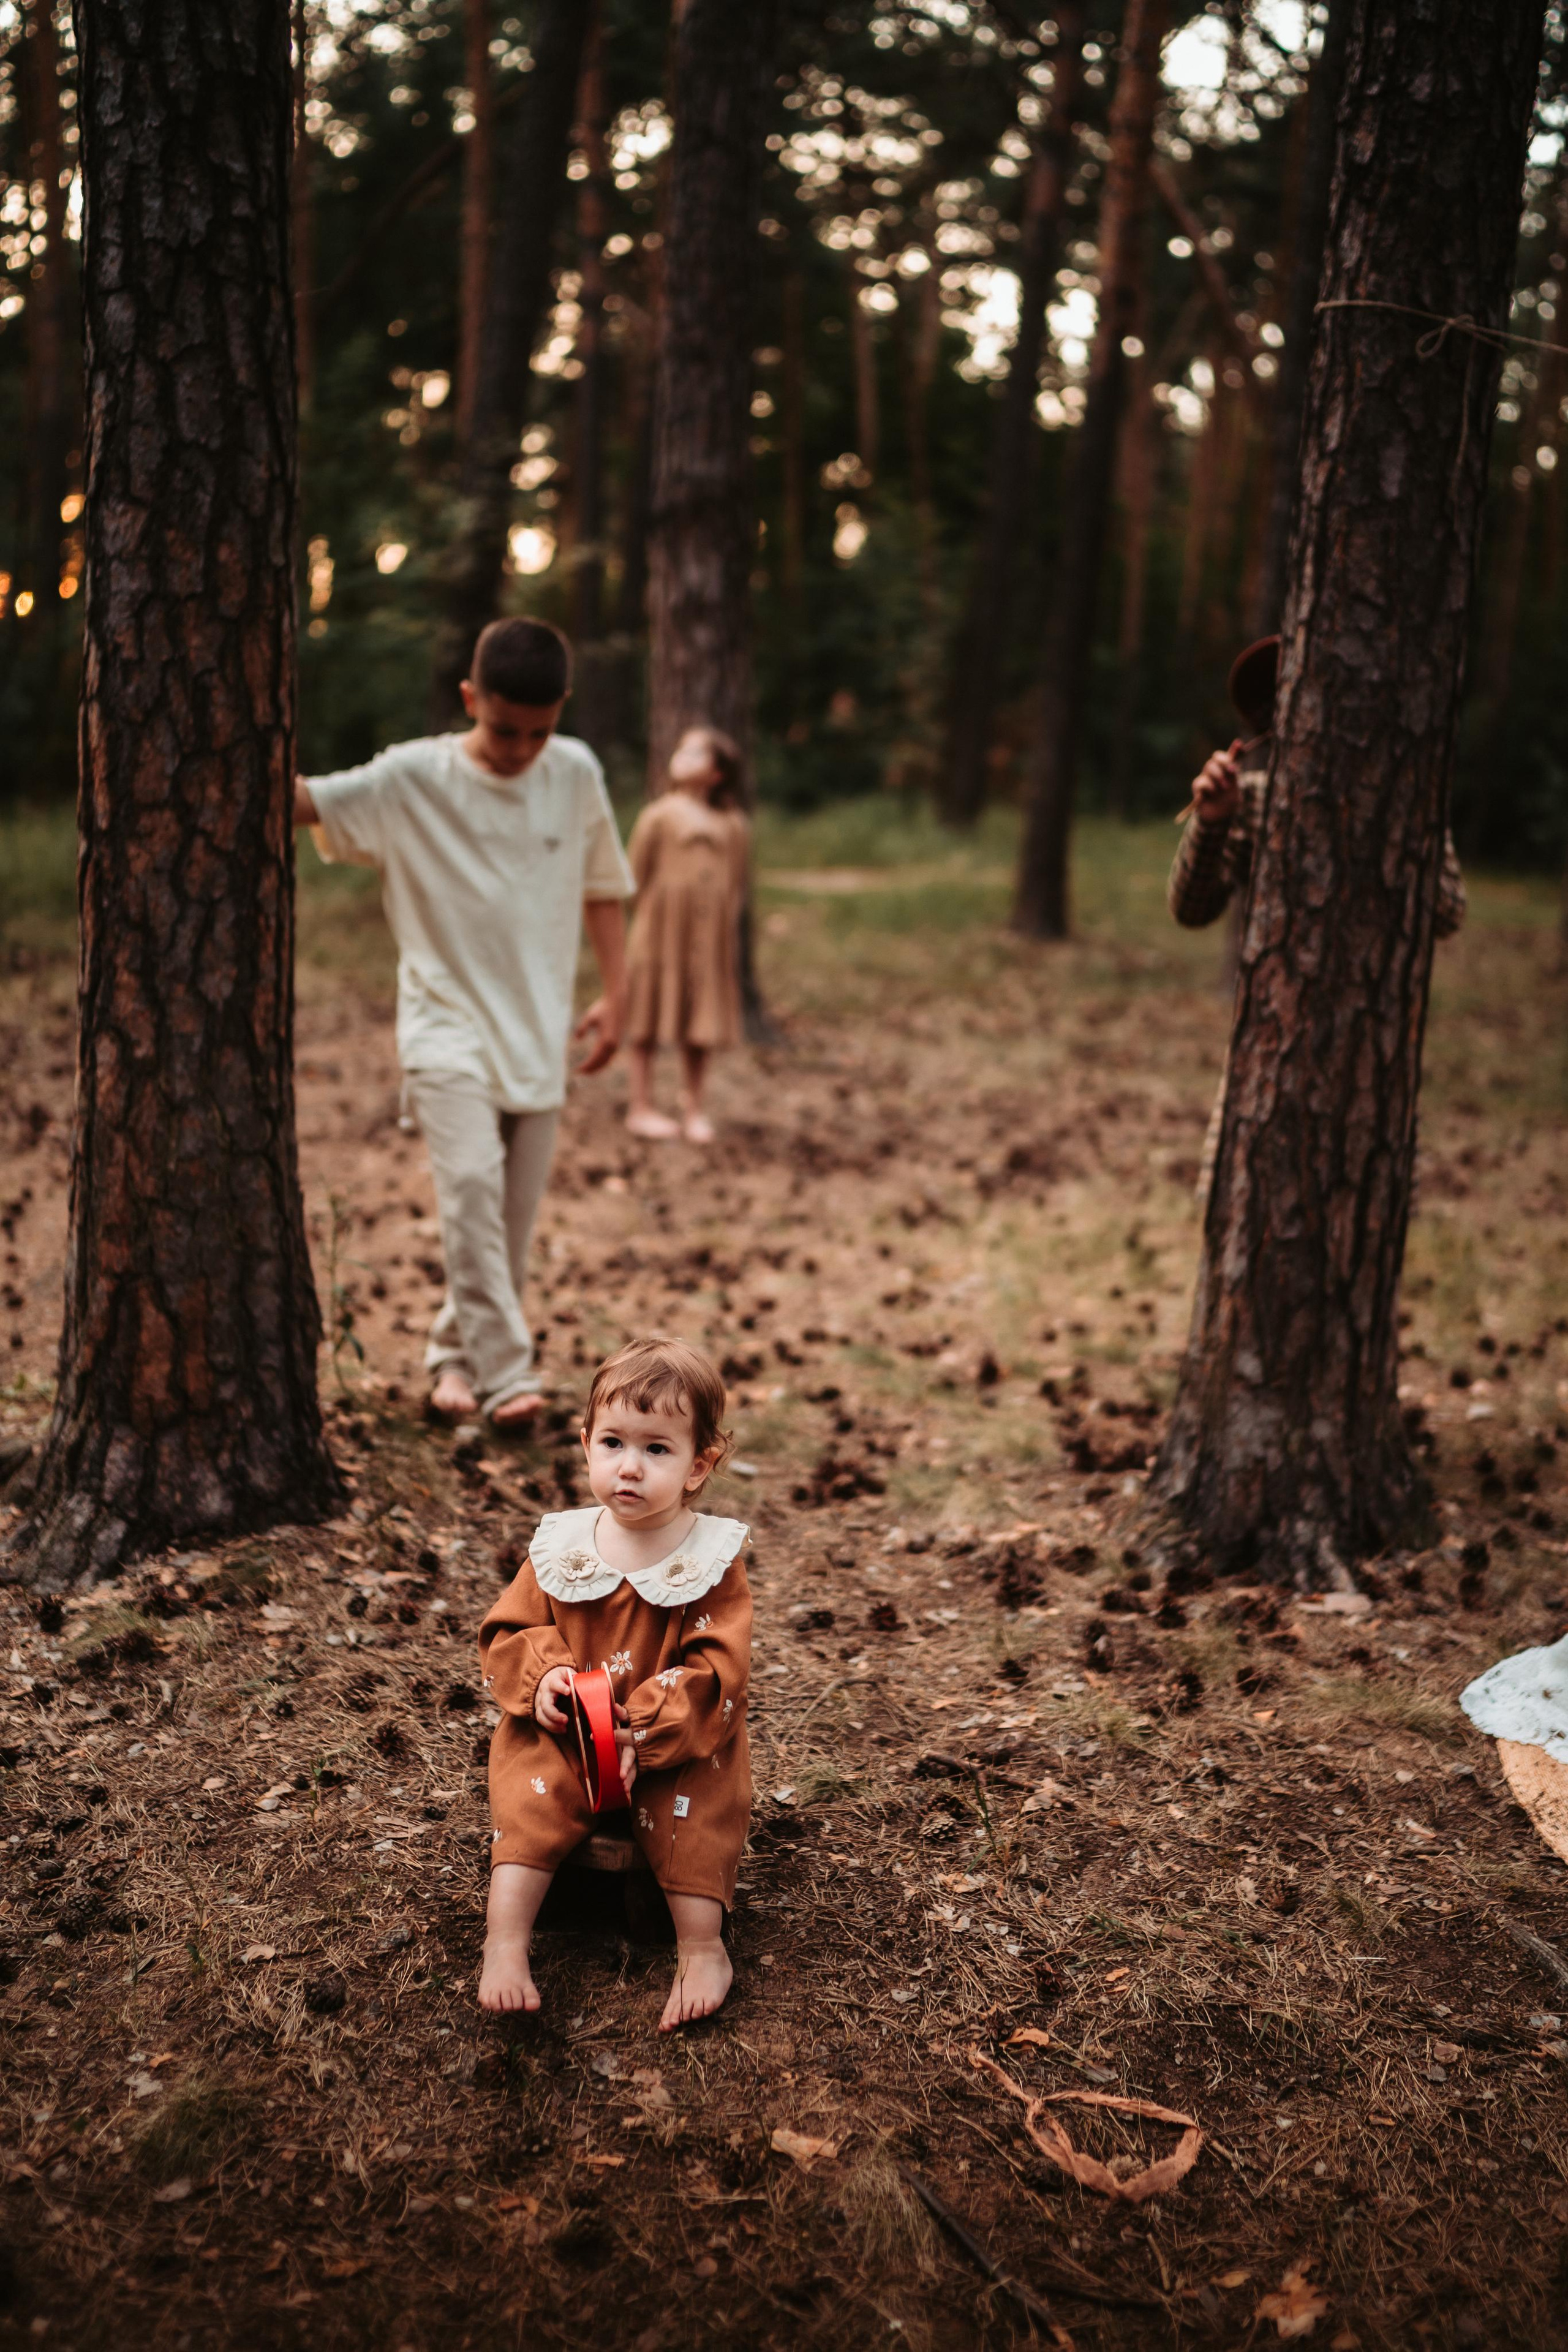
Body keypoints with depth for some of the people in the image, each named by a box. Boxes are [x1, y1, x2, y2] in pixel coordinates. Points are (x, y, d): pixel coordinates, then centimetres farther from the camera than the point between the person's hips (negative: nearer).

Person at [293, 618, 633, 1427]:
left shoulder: (576, 774, 2)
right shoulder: (414, 777, -7)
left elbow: (602, 886, 13)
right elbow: (307, 801, -16)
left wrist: (616, 992, 8)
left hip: (539, 1032, 4)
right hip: (448, 1026, -3)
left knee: (515, 1215, 6)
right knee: (471, 1186, -21)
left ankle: (456, 1350, 25)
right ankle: (506, 1374, -18)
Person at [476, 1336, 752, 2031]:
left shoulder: (711, 1562, -9)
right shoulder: (560, 1548, -1)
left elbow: (714, 1672, -14)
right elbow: (508, 1630, 7)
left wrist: (643, 1733, -25)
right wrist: (541, 1674, -16)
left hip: (677, 1745, -2)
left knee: (693, 1807, -26)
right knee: (534, 1797, -23)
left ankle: (702, 1947, -14)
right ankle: (506, 1941, -20)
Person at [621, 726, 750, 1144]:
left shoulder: (734, 826, 4)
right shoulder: (660, 815, -4)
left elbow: (738, 885, 10)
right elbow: (638, 876, 0)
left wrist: (725, 928, 3)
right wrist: (649, 920, 1)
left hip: (711, 937, 3)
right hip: (661, 933, -2)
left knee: (702, 1028, 7)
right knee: (650, 1022, 4)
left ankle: (693, 1109, 18)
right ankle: (641, 1107, 14)